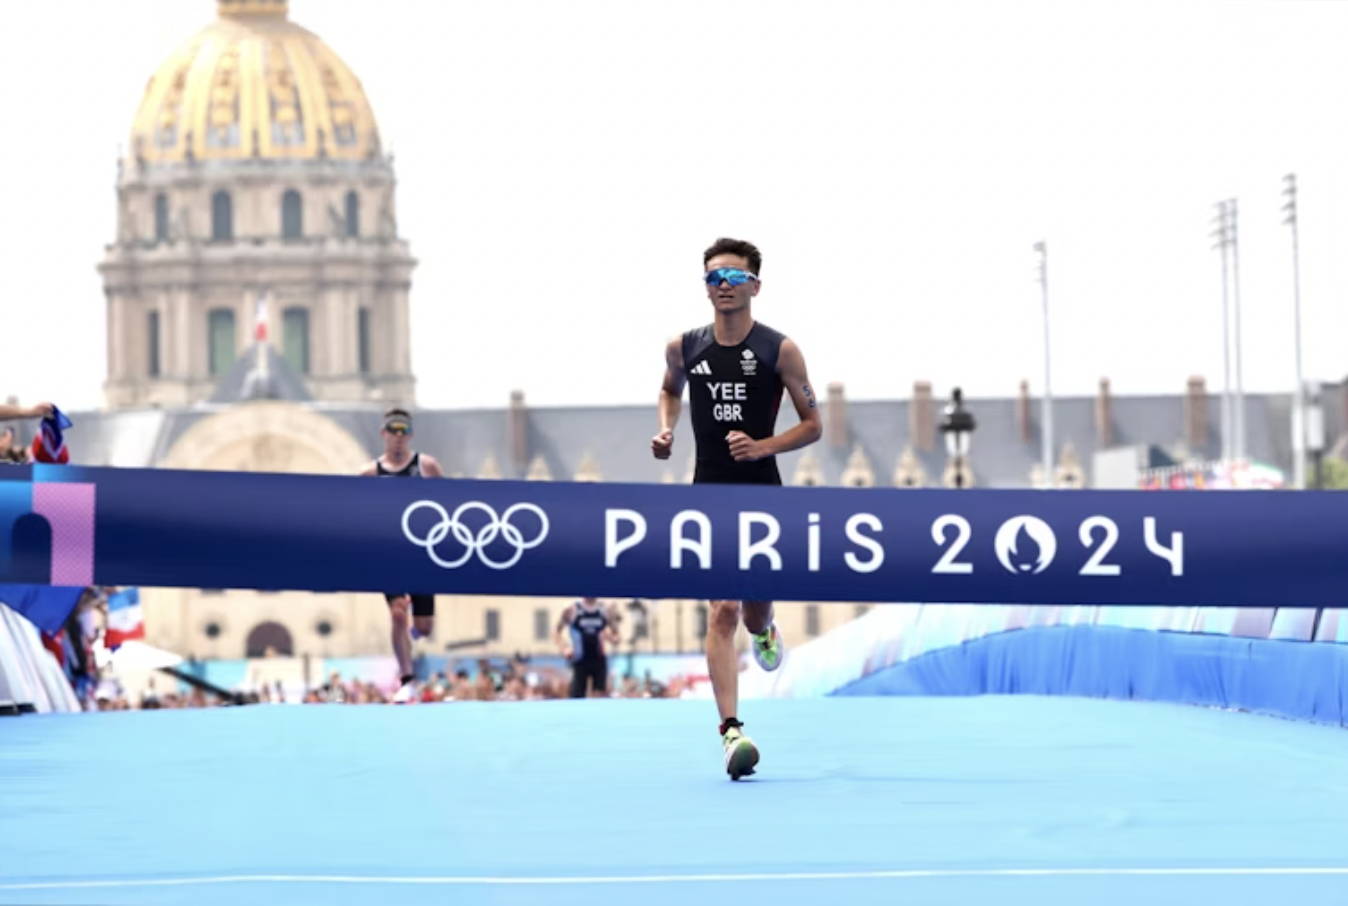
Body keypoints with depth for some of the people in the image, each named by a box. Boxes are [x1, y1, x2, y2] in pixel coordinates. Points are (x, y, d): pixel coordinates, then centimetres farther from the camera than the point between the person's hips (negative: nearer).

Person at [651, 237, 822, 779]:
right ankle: (730, 729, -21)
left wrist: (762, 446, -15)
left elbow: (812, 425, 1)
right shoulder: (684, 348, 3)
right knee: (723, 609, -15)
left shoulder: (779, 350, -4)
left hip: (763, 495, 0)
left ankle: (763, 628, 52)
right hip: (710, 495, 0)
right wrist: (666, 430, 7)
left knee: (754, 615, 11)